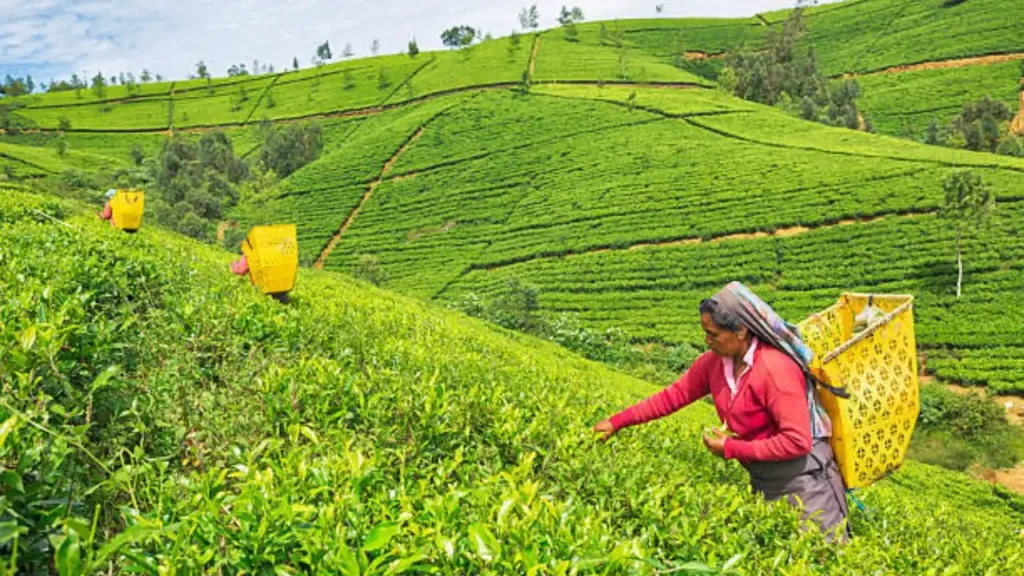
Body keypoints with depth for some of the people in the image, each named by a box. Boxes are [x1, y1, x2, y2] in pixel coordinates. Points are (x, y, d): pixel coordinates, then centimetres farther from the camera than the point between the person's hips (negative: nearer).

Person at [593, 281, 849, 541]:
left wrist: (731, 449, -20)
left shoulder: (776, 368, -26)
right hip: (763, 478, 7)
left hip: (802, 475, -7)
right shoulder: (715, 361, -4)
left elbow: (798, 442, -26)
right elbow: (674, 395, 2)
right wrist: (617, 422, 0)